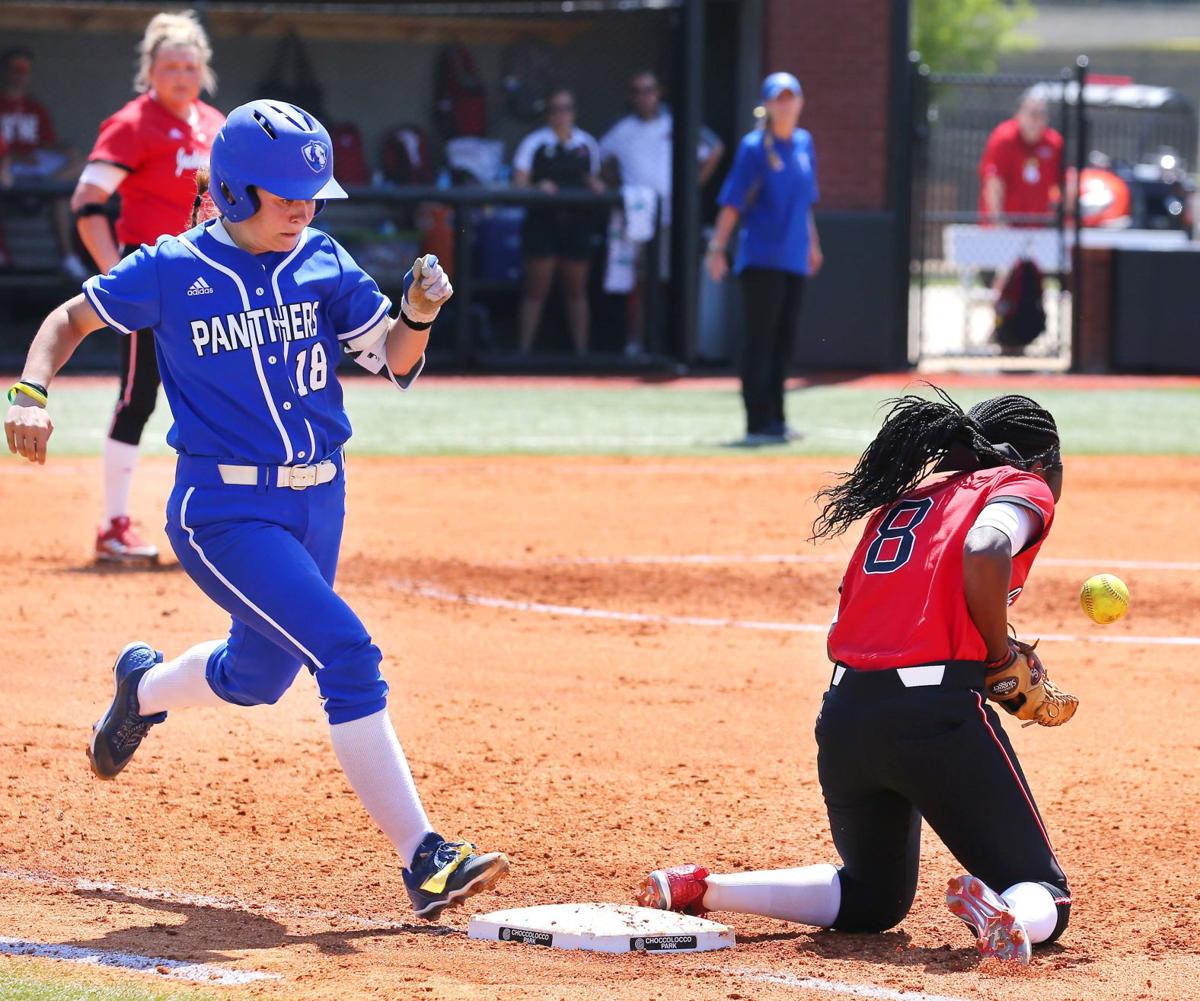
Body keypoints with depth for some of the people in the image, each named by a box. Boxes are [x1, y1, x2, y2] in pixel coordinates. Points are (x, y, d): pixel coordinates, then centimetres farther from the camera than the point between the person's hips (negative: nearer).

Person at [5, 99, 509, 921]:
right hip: (224, 511, -6)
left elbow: (395, 362, 1)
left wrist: (419, 317, -20)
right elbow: (72, 318, 3)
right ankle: (424, 863, -22)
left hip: (317, 504, 6)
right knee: (346, 653, -21)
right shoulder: (172, 272, -7)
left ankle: (143, 687, 56)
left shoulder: (323, 265, 3)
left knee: (257, 676, 22)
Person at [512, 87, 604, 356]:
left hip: (577, 221, 4)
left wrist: (596, 187, -3)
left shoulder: (586, 144, 11)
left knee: (576, 290, 8)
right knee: (536, 290, -3)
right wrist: (539, 188, -25)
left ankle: (581, 350, 13)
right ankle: (524, 350, 0)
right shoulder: (535, 143, -1)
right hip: (542, 222, -4)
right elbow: (519, 182, -6)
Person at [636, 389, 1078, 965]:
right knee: (1044, 904, 4)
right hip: (936, 713, -6)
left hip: (844, 717, 6)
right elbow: (984, 553, -17)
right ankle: (1003, 912, -31)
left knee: (871, 901, 28)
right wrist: (1005, 663, -4)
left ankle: (697, 891, 10)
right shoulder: (1022, 487, 8)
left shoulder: (904, 500, 27)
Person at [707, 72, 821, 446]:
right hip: (761, 258, -7)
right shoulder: (754, 147, -7)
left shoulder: (804, 143, 12)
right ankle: (757, 424, -9)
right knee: (760, 338, -8)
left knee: (785, 340, 10)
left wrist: (812, 243, 25)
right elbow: (732, 202, -10)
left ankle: (775, 419, 18)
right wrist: (717, 247, -16)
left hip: (794, 258, 7)